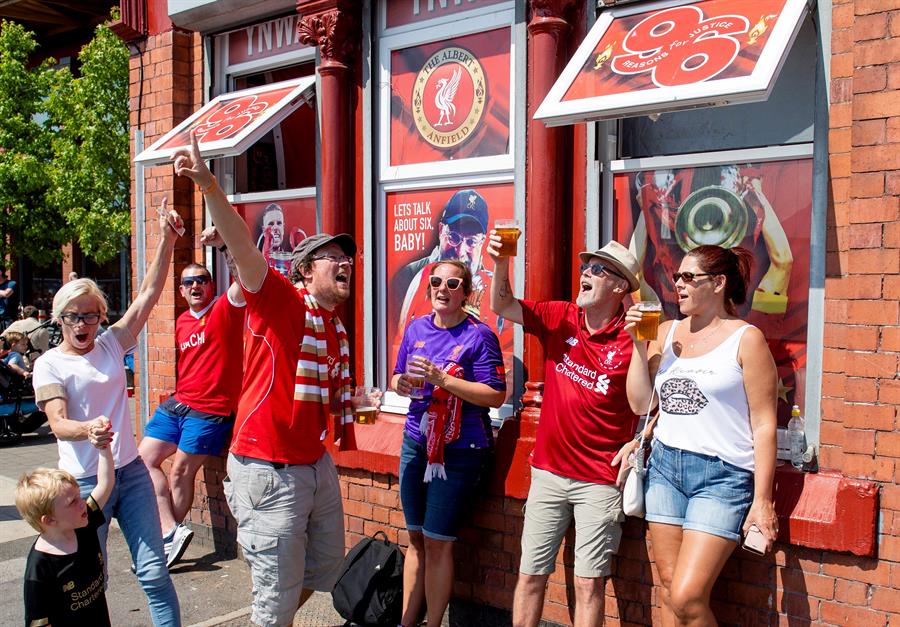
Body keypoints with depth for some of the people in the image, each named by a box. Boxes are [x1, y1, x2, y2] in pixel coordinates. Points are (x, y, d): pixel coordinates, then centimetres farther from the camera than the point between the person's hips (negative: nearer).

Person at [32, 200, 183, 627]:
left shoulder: (112, 344, 6)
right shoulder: (49, 364, -3)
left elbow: (148, 293, -1)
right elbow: (57, 423, -16)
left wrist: (167, 240, -10)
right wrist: (87, 430, -39)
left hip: (131, 471, 3)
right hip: (84, 480, -3)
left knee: (153, 571, 3)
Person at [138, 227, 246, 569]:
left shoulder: (226, 309, -6)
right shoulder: (182, 321, 14)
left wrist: (224, 243, -35)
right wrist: (177, 392, 18)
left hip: (210, 409, -8)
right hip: (178, 402, 8)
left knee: (180, 471, -4)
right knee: (144, 458, 3)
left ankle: (169, 537, 12)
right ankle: (172, 530, 4)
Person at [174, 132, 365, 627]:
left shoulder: (336, 327, 12)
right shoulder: (277, 299, -10)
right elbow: (242, 246, -27)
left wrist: (353, 405, 9)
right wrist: (208, 185, -39)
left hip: (316, 464, 8)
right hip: (268, 468, -8)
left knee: (327, 563, 23)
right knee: (278, 586, 3)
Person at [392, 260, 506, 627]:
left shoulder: (479, 335, -10)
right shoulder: (417, 328, 7)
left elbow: (496, 396, -16)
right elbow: (397, 379, 16)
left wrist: (441, 379, -22)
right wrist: (402, 383, -8)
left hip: (459, 451, -5)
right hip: (415, 442, 6)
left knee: (437, 542, 1)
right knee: (416, 537, 14)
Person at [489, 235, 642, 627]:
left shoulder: (632, 340, -12)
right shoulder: (560, 319, 1)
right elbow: (504, 307, -4)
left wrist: (638, 443, -19)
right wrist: (501, 264, -19)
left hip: (600, 481, -4)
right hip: (549, 472, 4)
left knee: (589, 583, 5)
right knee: (530, 574, 11)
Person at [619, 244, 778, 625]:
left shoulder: (746, 339, -5)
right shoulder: (666, 332, 9)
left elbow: (764, 425, -7)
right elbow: (640, 403, 8)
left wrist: (762, 500, -9)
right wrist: (639, 343, -1)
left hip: (722, 475, -5)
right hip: (665, 466, 5)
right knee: (669, 592, 10)